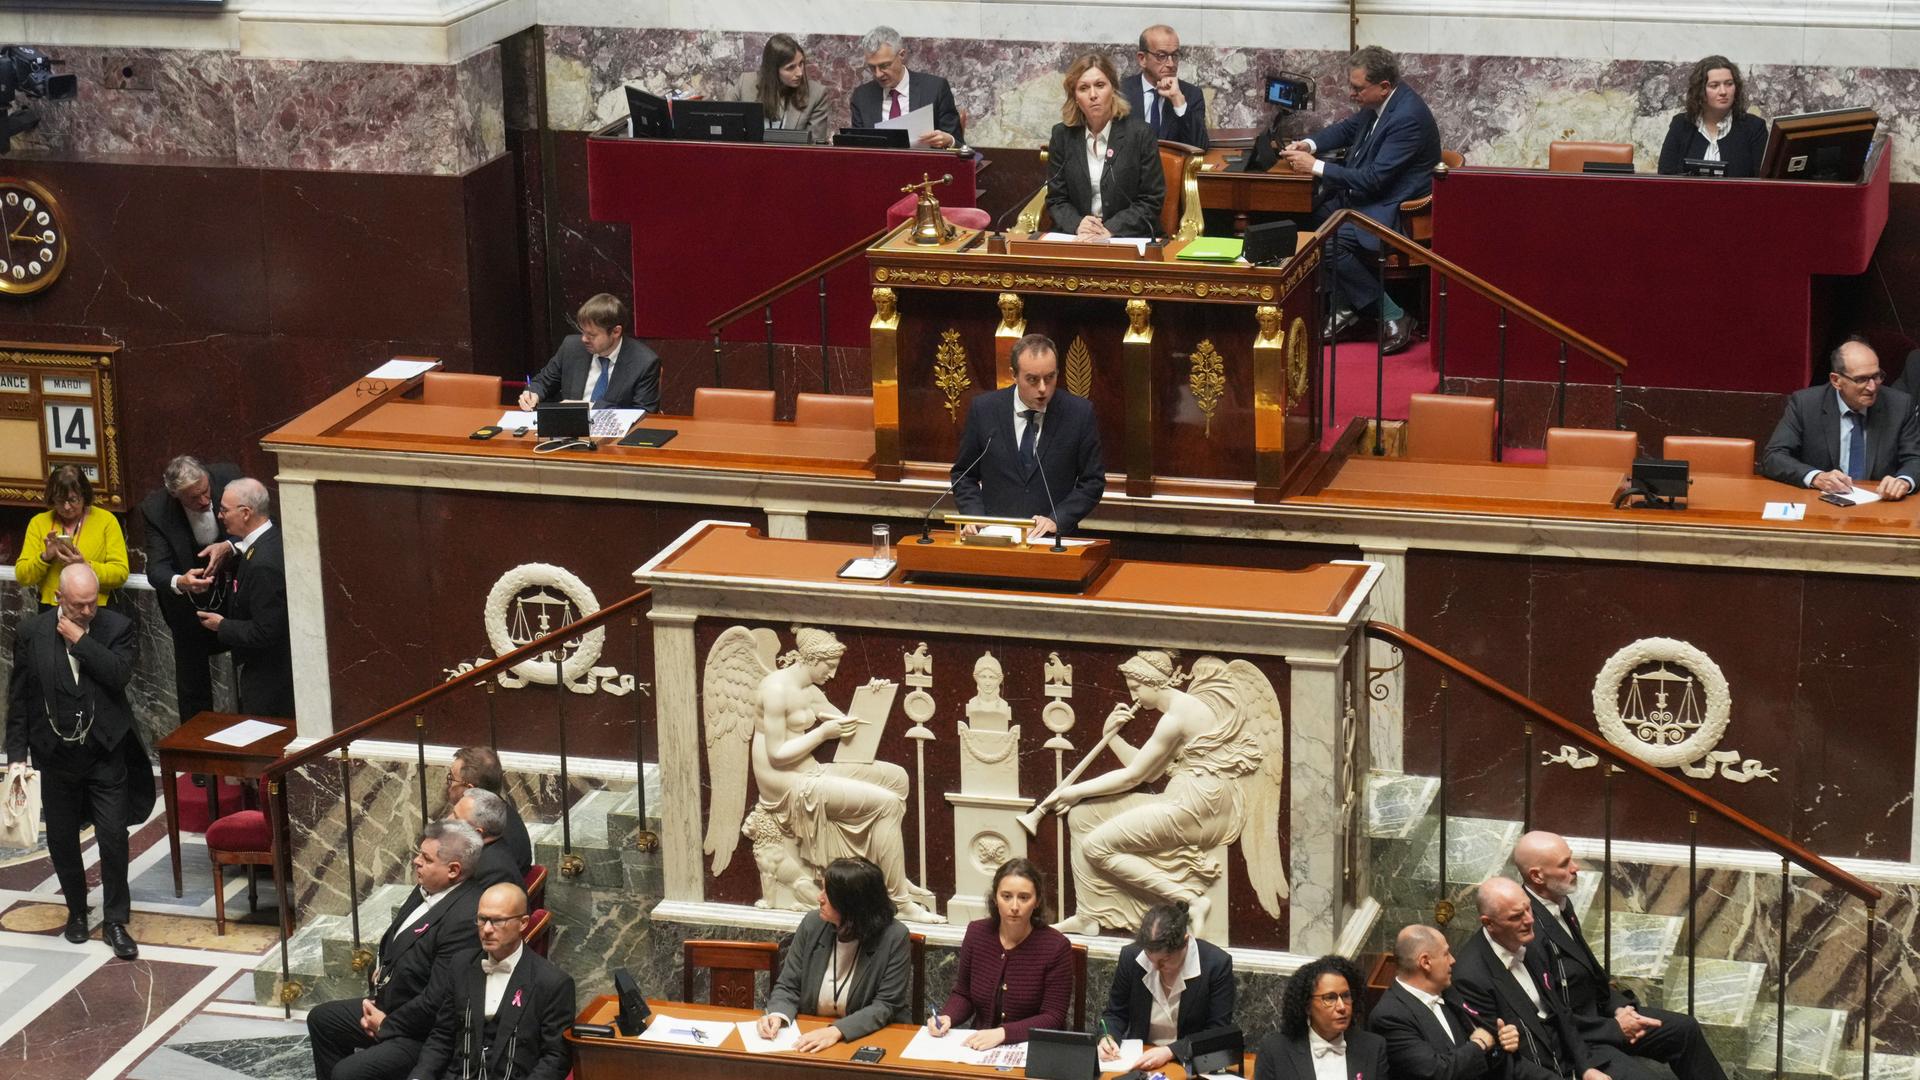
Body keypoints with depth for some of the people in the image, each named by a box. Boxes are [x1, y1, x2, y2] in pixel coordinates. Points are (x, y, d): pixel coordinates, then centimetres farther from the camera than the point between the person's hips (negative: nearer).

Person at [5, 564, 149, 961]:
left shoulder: (116, 627, -6)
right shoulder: (31, 633, -4)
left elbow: (120, 674, -21)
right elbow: (18, 699, 0)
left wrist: (80, 641, -19)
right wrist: (17, 756, -2)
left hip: (106, 753, -1)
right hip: (56, 756, 1)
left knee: (113, 836, -4)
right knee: (61, 840, 12)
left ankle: (115, 921, 8)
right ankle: (77, 910, 32)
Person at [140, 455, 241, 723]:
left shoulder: (227, 477, -22)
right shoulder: (155, 508, -24)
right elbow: (157, 568, -29)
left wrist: (230, 546, -37)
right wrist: (179, 582, -52)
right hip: (188, 603, -1)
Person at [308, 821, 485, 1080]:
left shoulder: (465, 919, -29)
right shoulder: (426, 890, 1)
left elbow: (438, 1000, -28)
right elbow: (394, 941, 23)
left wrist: (386, 1025, -15)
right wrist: (382, 970, 4)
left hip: (424, 1035, -11)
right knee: (321, 1019, 21)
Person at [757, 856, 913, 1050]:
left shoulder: (894, 937, -11)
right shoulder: (812, 924, -1)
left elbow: (885, 1006, -12)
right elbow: (788, 987, 6)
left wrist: (837, 1031, -26)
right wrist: (777, 1016, -16)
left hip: (870, 1041, -3)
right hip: (811, 1035, 3)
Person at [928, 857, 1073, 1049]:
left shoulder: (1055, 947, -9)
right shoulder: (977, 933, 3)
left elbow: (1053, 1018, -10)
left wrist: (1002, 1033, -22)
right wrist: (947, 1017, -7)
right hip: (979, 1048, 3)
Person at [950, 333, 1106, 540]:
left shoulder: (1080, 412, -1)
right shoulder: (983, 409, 2)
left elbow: (1092, 481, 4)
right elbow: (963, 475, 12)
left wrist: (1057, 520, -8)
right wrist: (976, 517, -5)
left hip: (1053, 539, 0)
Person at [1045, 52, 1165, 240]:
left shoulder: (1140, 134, -1)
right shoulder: (1062, 135, 7)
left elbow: (1150, 201, -2)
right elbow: (1056, 200, 7)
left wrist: (1110, 230, -16)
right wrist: (1077, 225, -14)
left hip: (1130, 238, -2)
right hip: (1075, 239, 2)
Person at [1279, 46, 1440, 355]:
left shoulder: (1408, 117, -26)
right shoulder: (1378, 102, 2)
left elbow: (1374, 178, -27)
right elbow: (1347, 129, 21)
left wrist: (1315, 166, -22)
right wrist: (1309, 144, 2)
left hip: (1394, 210, -10)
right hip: (1365, 194, 10)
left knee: (1330, 241, -24)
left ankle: (1393, 317, -12)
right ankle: (1344, 306, 6)